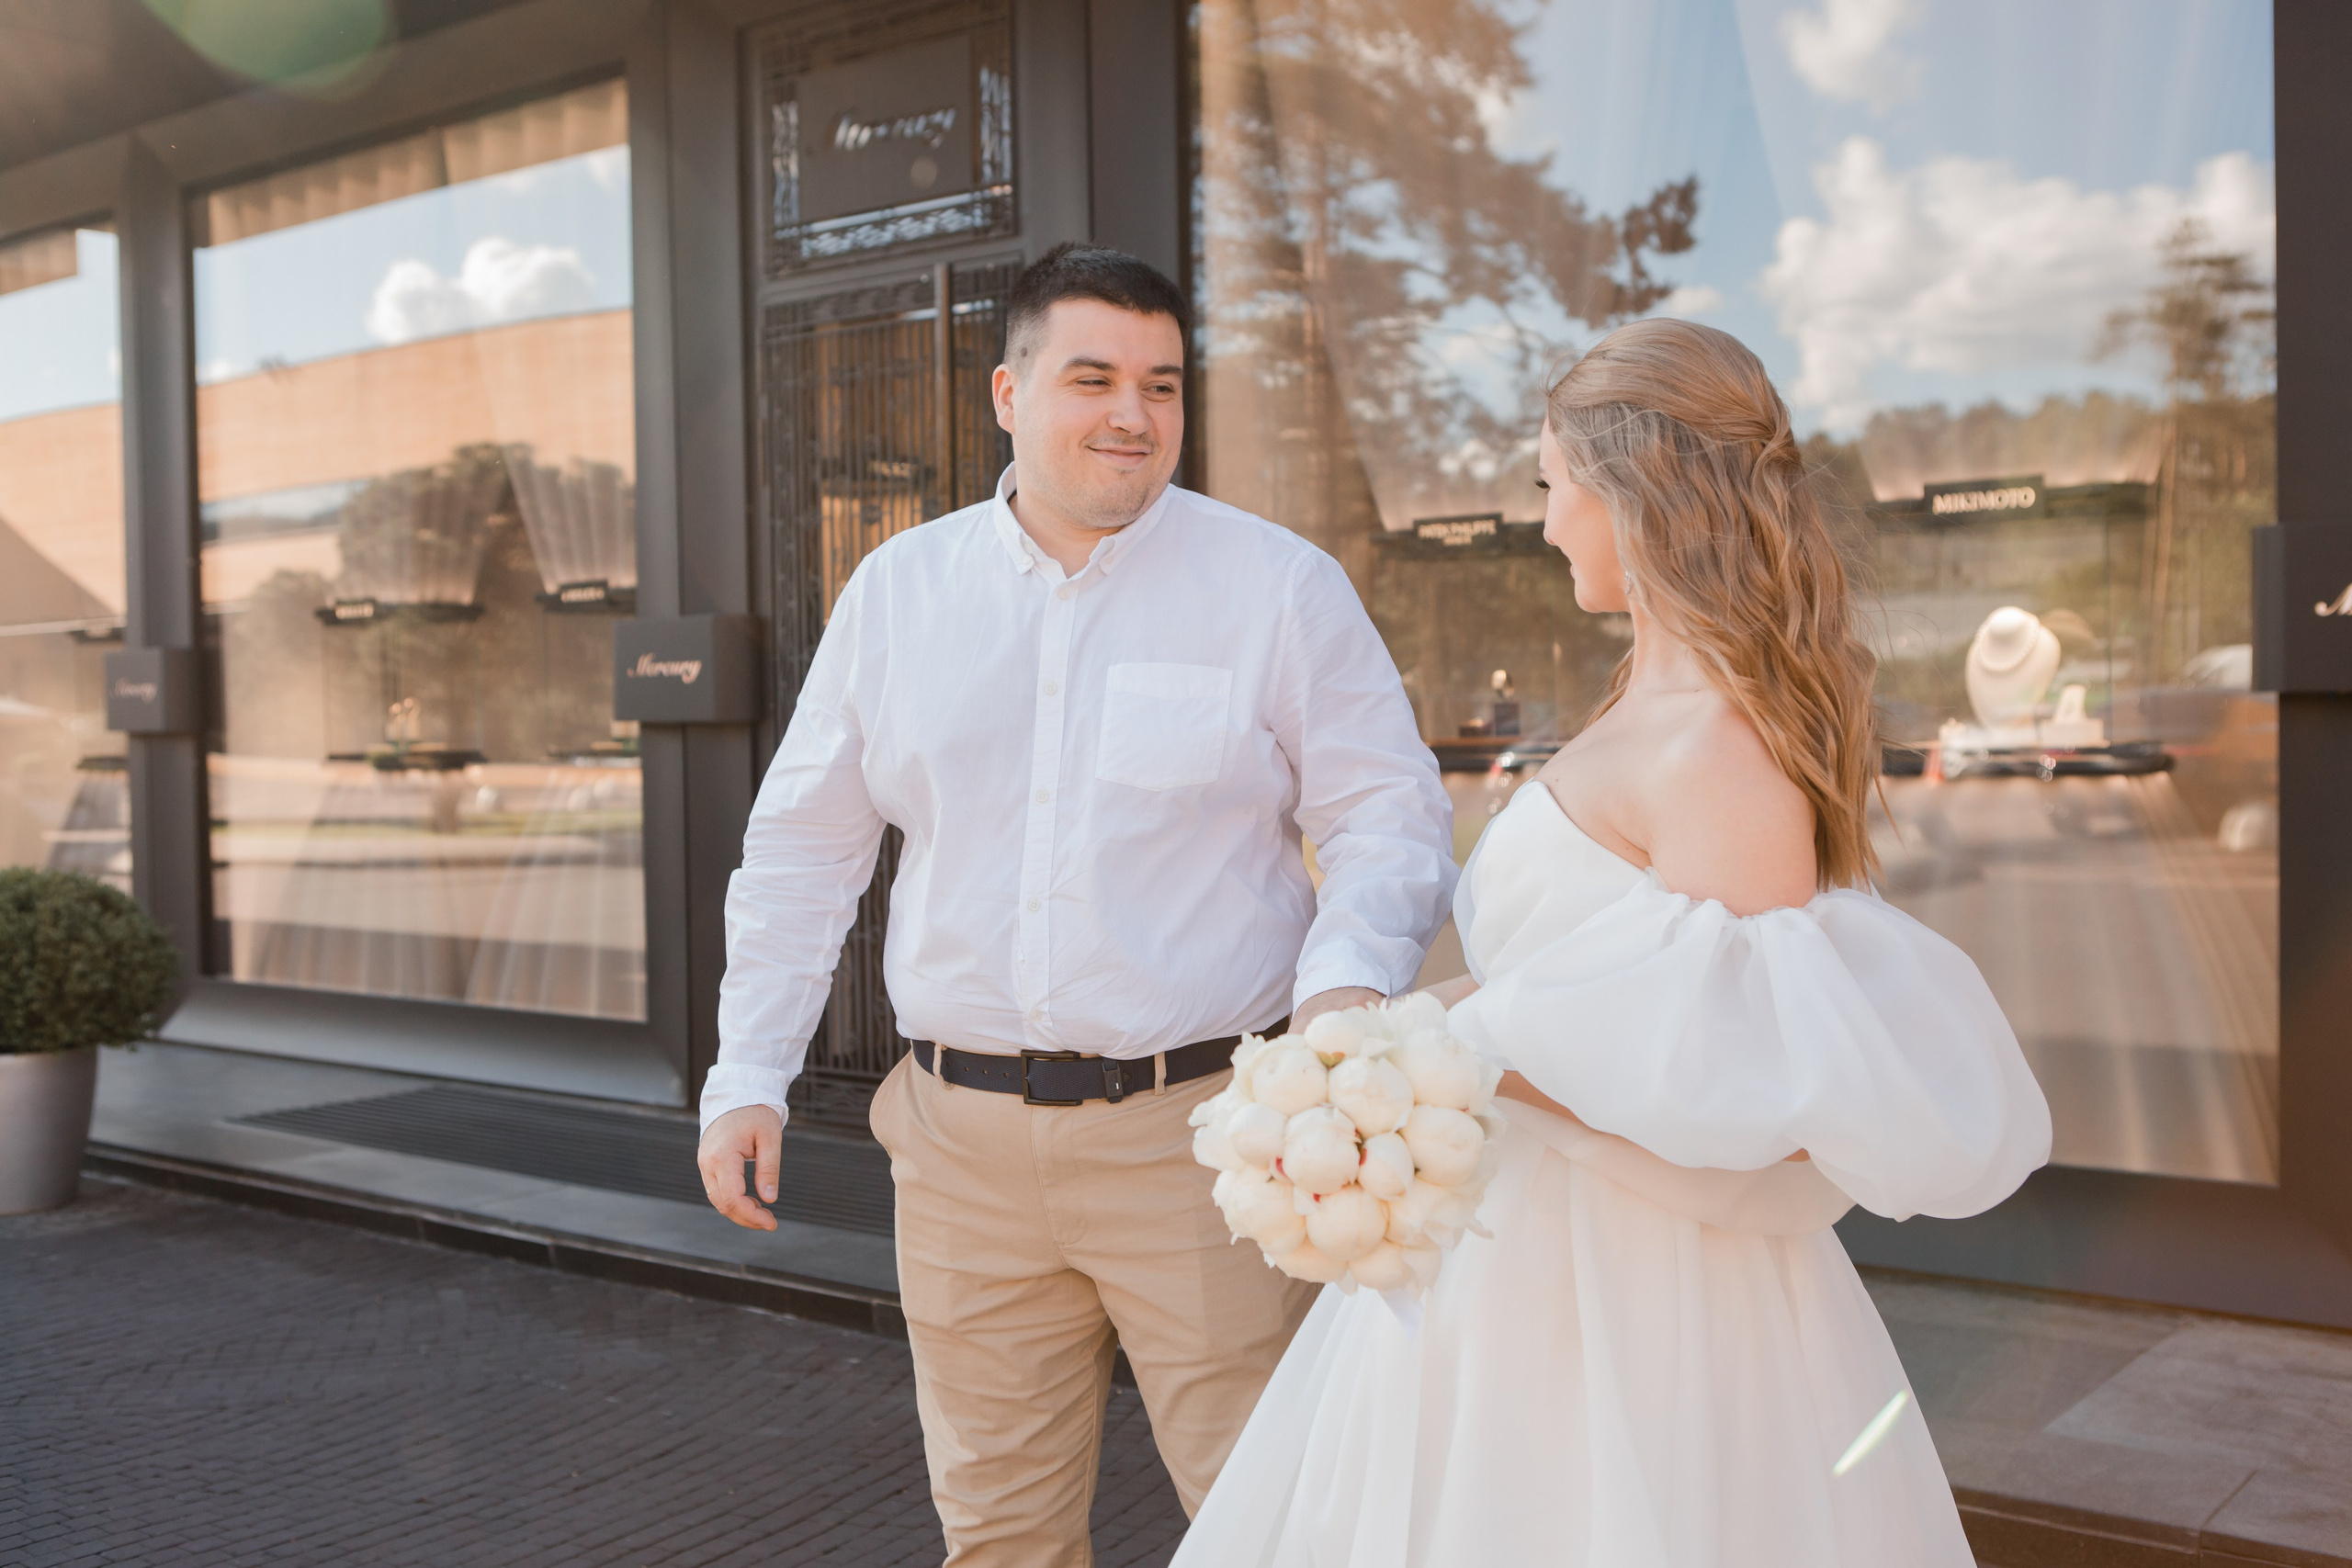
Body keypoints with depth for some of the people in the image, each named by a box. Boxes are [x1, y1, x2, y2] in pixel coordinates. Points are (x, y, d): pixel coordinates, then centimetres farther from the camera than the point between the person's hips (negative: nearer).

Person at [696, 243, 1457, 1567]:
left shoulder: (1281, 586, -1)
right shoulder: (898, 589, 7)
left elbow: (1389, 813, -1)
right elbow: (805, 849, 12)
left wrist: (1349, 977, -21)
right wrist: (749, 1075, 8)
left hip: (1205, 1127, -2)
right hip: (965, 1143, 3)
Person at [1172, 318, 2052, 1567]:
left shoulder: (1719, 747, -22)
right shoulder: (1656, 709, 7)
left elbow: (1732, 1086, -23)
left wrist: (1479, 1049, -23)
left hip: (1623, 1296, -9)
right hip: (1525, 1248, 9)